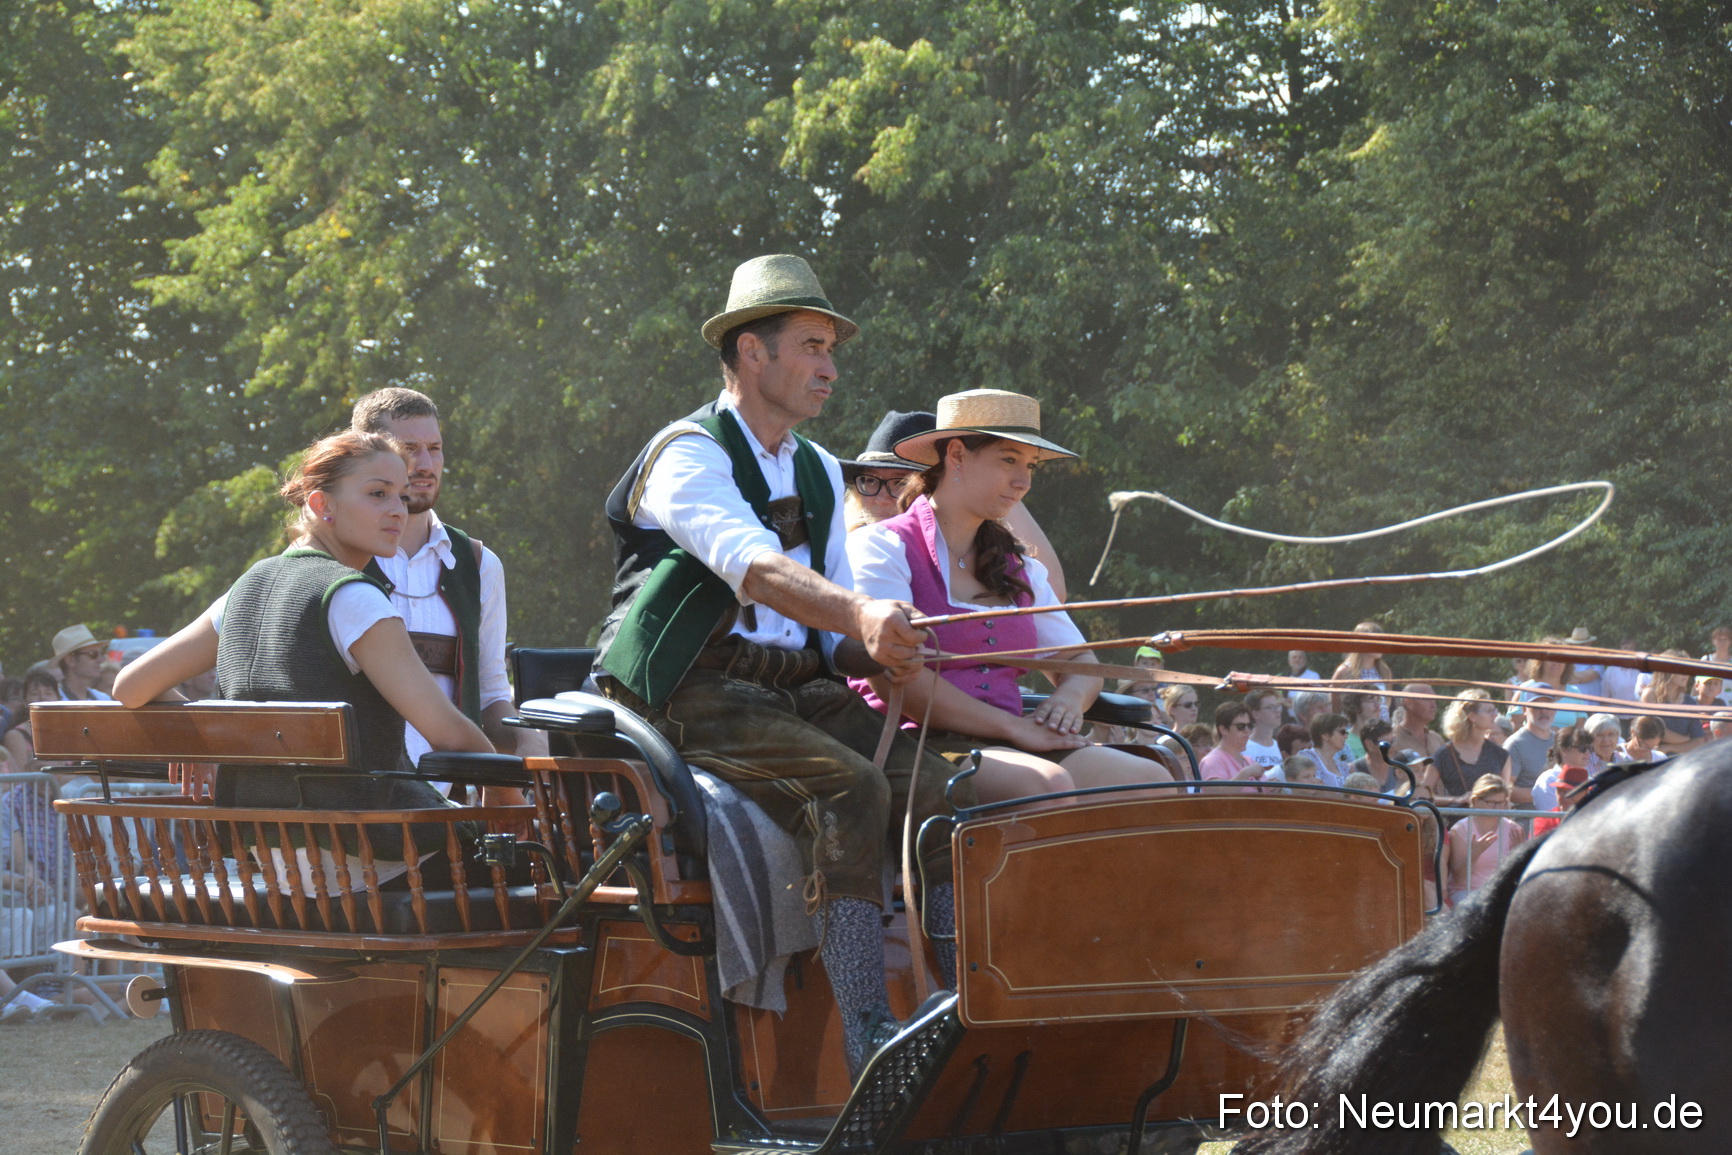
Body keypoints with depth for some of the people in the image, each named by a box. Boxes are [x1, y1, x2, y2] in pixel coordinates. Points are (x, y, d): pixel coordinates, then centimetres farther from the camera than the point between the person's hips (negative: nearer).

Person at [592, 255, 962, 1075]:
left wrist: (882, 653, -7)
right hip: (701, 692, -7)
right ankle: (866, 1039, -36)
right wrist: (859, 614, -44)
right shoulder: (688, 456, -4)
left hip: (801, 687, 7)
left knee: (938, 786, -20)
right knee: (849, 787, -32)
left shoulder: (819, 474, 22)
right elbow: (754, 569, -26)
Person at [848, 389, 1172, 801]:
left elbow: (1081, 662, 24)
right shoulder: (882, 548, -1)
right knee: (1047, 784, -35)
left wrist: (1067, 700, -3)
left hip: (1007, 750, 7)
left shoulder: (1016, 567, 21)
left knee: (1152, 781, -18)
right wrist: (1015, 727, -15)